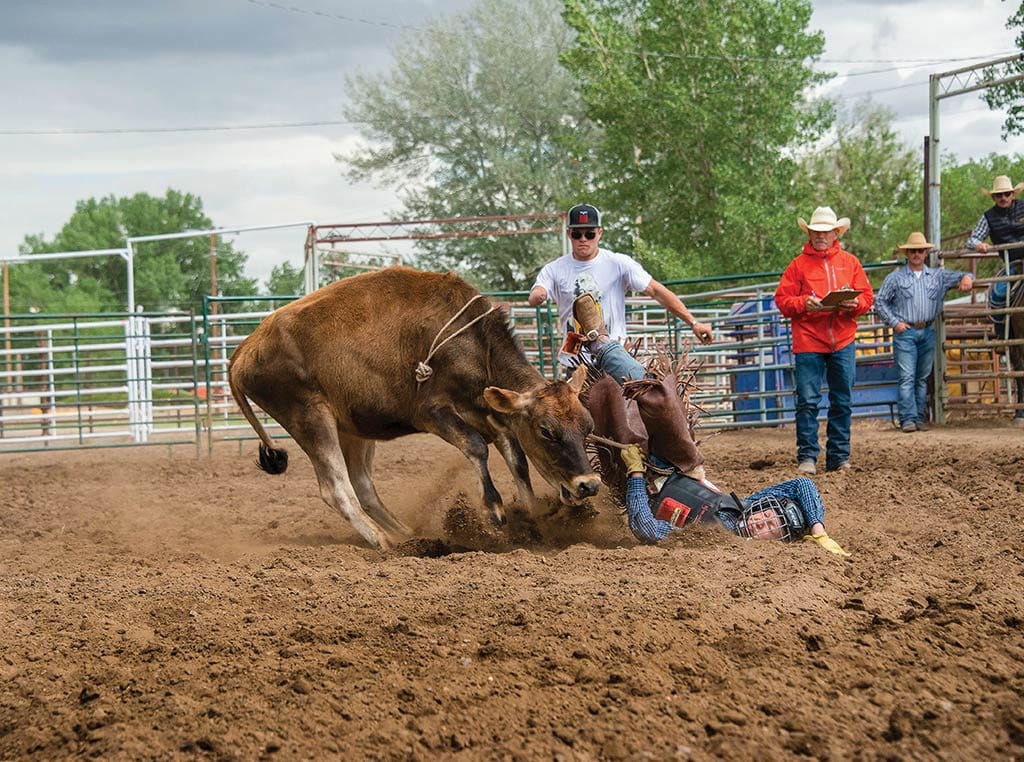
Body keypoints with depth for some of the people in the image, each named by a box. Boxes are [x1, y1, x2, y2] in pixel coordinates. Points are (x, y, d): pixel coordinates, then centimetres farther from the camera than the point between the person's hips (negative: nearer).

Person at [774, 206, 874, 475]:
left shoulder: (850, 262, 10)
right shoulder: (799, 264, 3)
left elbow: (867, 296, 8)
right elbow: (782, 300, -1)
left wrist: (855, 303, -13)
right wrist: (804, 304, -19)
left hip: (843, 342, 3)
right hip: (808, 343, -3)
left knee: (843, 402, 7)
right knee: (807, 401, -5)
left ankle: (839, 457, 15)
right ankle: (807, 457, 1)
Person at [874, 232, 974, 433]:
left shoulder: (938, 276, 10)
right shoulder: (895, 278, 4)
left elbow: (960, 277, 13)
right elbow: (880, 302, 5)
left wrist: (966, 278, -13)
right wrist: (894, 322, -6)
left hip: (928, 332, 3)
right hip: (905, 332, -3)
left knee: (923, 378, 8)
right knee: (907, 377, -10)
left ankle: (919, 418, 13)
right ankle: (908, 419, -13)